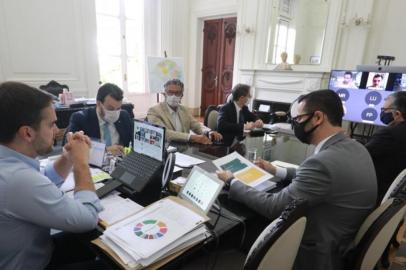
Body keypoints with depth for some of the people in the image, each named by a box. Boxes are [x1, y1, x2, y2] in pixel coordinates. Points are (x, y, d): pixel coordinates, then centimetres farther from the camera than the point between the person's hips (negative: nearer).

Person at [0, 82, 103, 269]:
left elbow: (44, 184, 10)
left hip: (34, 251, 8)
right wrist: (81, 161, -20)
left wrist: (69, 157, -7)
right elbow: (88, 219, -29)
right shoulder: (18, 178, -37)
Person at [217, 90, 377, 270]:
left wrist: (231, 182, -12)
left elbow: (272, 207, -25)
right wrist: (276, 171, 11)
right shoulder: (355, 148, -2)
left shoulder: (324, 161, -32)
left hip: (318, 255, -8)